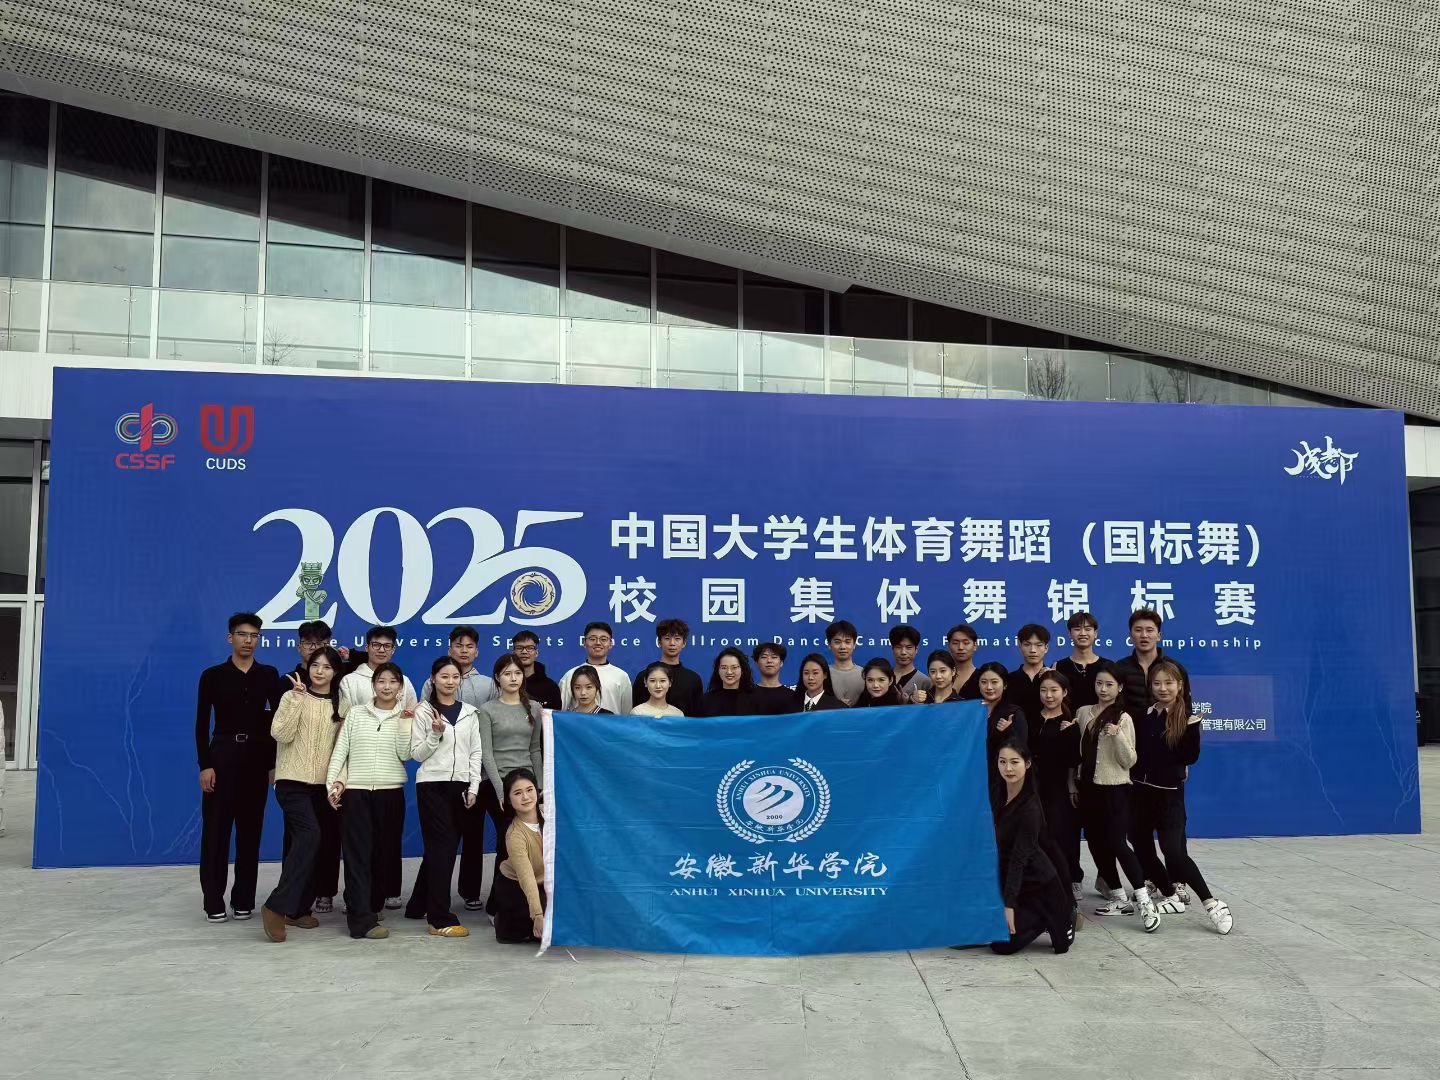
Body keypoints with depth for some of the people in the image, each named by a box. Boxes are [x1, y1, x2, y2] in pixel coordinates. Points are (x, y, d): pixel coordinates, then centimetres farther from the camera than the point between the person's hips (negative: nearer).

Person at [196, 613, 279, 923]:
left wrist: (275, 763, 1)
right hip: (222, 755, -2)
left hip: (257, 757, 2)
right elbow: (202, 724, -1)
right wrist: (205, 764, -9)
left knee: (251, 829, 6)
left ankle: (244, 899, 14)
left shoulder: (269, 675, 6)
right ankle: (214, 901, 8)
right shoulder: (213, 675, 1)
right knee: (216, 829, 0)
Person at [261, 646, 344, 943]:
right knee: (309, 835, -22)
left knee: (305, 842, 8)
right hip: (293, 781, -4)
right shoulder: (293, 697, -2)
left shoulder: (341, 704, 9)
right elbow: (280, 734, -15)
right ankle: (276, 906, -18)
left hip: (323, 784, 5)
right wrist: (297, 698, -19)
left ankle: (299, 908, 17)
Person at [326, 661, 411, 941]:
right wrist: (333, 783, -3)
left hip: (391, 792, 1)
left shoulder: (406, 717, 7)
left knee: (383, 852, 5)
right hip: (356, 791, -1)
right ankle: (363, 920, -10)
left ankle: (370, 908, 20)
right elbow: (340, 750, 6)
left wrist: (404, 721, -10)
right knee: (357, 853, -7)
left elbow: (405, 754, -4)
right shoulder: (356, 713, 7)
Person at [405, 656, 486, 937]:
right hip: (432, 785, -4)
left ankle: (419, 905, 27)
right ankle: (441, 919, -5)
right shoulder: (423, 712, -1)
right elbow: (417, 754, -2)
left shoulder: (470, 713, 9)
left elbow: (476, 752, 8)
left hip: (460, 785, 4)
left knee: (442, 847, 10)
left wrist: (473, 787, 0)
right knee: (442, 847, -8)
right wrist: (436, 734, -18)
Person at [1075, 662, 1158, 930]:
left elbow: (1129, 761, -12)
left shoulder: (1123, 718, -8)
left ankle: (1144, 901, -7)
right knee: (1097, 844, 8)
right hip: (1089, 787, 6)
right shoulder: (1082, 713, 6)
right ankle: (1118, 898, 20)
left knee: (1116, 843, -13)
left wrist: (1117, 737, -25)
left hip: (1115, 789, -6)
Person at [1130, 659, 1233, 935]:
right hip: (1139, 789, 5)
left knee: (1173, 850, -14)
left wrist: (1192, 728, -24)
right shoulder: (1142, 714, 4)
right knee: (1142, 849, 7)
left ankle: (1212, 904, -6)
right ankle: (1172, 896, 24)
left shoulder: (1186, 717, -5)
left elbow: (1190, 756, -12)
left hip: (1169, 792, -4)